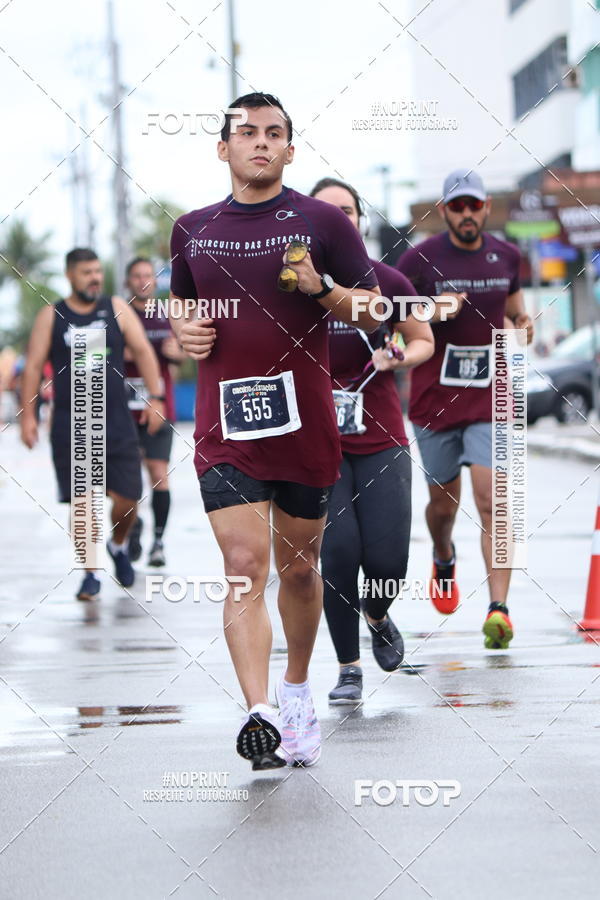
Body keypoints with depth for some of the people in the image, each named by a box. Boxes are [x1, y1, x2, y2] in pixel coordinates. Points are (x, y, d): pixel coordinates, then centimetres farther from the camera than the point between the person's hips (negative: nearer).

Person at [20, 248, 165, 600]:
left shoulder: (117, 309, 6)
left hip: (117, 424, 1)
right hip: (70, 427, -1)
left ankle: (118, 546, 31)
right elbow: (34, 366, 4)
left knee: (127, 499, 0)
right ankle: (91, 573, 8)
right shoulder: (51, 316, 4)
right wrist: (28, 415, -2)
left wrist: (155, 398, -3)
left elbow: (143, 351, 6)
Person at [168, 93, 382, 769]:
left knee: (298, 567, 12)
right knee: (245, 567, -14)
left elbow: (375, 311, 4)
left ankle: (297, 688, 34)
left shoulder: (322, 222, 2)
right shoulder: (193, 230, 10)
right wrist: (185, 331, 1)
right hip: (225, 426, 0)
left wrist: (320, 289, -14)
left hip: (305, 424, 0)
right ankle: (260, 714, -24)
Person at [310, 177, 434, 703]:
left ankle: (377, 618, 30)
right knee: (338, 550, -12)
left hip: (381, 442, 1)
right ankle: (349, 669, 5)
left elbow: (423, 342, 14)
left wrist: (399, 357, -7)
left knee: (387, 561, -6)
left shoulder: (389, 283, 0)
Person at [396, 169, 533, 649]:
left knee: (493, 505, -12)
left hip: (490, 400, 1)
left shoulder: (506, 256, 5)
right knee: (443, 504, 13)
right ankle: (444, 560, 47)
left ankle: (499, 609, -16)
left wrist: (523, 323, -1)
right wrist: (432, 313, -22)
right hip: (434, 402, -1)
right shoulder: (419, 260, -6)